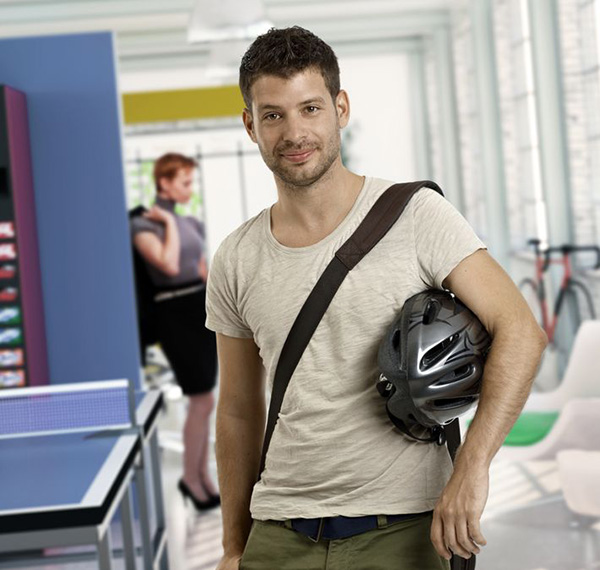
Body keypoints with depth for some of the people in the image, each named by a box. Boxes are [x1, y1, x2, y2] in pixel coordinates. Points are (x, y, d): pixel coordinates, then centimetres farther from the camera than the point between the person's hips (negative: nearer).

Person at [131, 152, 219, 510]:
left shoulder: (193, 224, 14)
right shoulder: (144, 225, -8)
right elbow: (169, 264, -23)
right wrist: (169, 222, -14)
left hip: (204, 310, 7)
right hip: (175, 313, -7)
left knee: (203, 402, 11)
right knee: (203, 401, -7)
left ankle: (203, 476, 22)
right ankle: (191, 479, 9)